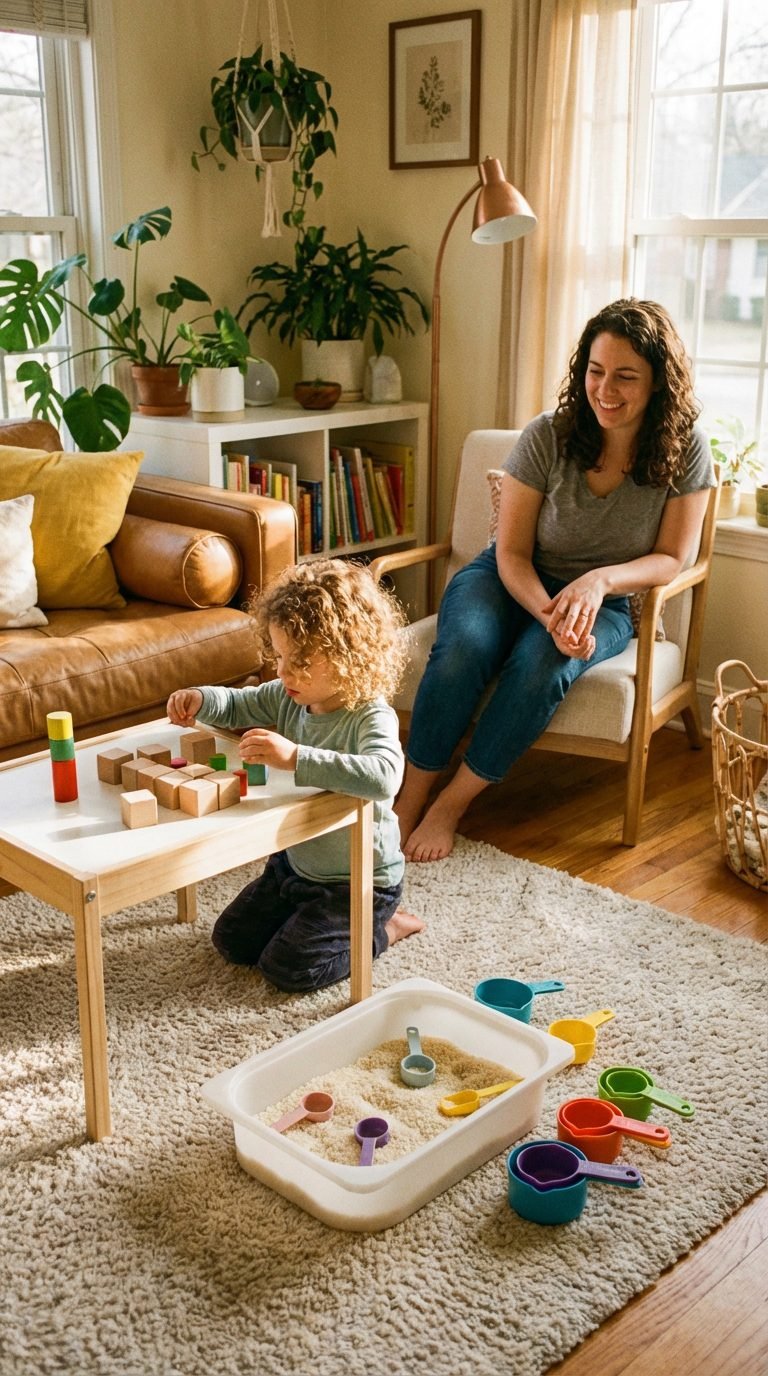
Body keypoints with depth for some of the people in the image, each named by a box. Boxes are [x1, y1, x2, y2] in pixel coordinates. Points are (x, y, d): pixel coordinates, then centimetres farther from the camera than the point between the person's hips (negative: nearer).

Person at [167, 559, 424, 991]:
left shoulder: (372, 718, -30)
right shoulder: (290, 697, -6)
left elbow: (383, 776, -50)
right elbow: (239, 706, 11)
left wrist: (295, 758, -55)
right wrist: (201, 700, -13)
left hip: (358, 878, -8)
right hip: (296, 861, 8)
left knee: (287, 968, -11)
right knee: (232, 941, 12)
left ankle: (382, 928, 9)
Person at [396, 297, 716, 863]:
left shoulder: (685, 451, -13)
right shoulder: (548, 436, -15)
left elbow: (672, 558, -7)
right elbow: (511, 553, -11)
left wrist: (599, 581, -27)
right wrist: (549, 613, -31)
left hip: (604, 601, 0)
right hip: (515, 580, 0)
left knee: (542, 666, -33)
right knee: (465, 648, -32)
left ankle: (452, 805, -15)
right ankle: (411, 799, -16)